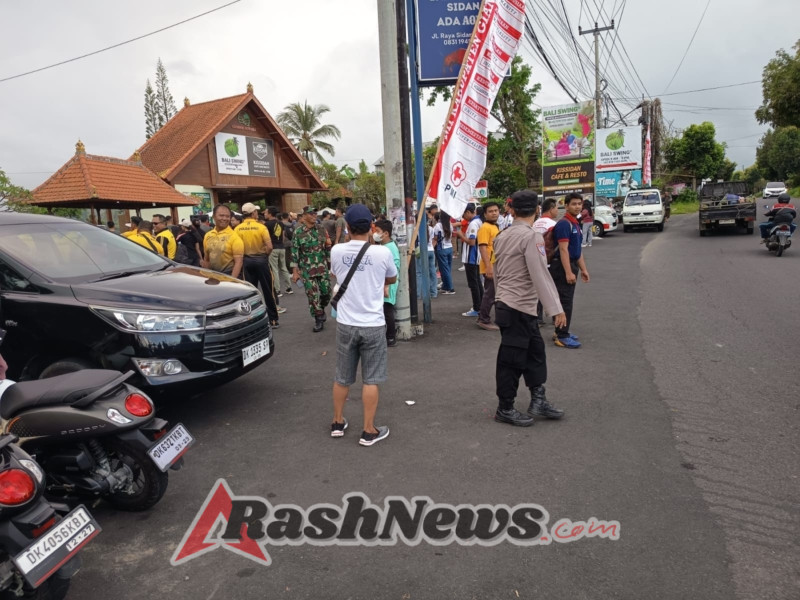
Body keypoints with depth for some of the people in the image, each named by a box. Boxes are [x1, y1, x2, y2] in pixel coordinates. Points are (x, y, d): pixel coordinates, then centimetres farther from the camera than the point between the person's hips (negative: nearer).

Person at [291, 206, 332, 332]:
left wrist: (328, 244, -3)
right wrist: (295, 271, -9)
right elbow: (294, 252, -7)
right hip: (307, 269, -3)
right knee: (313, 295, -3)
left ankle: (321, 310, 38)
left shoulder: (321, 228, 4)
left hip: (322, 267, 4)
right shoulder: (298, 231, -8)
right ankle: (319, 320, 11)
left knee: (326, 292, 9)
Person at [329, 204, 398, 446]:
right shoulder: (383, 253, -11)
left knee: (342, 377, 17)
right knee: (371, 379, 7)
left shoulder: (337, 251, -5)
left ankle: (338, 423, 31)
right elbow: (392, 279, 10)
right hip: (373, 325, -2)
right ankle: (369, 431, 14)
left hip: (345, 324, 2)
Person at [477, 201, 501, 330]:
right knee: (490, 294, -4)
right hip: (490, 268, -9)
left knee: (490, 294, 14)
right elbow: (482, 248, -21)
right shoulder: (485, 228, -13)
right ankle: (485, 320, 6)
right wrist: (489, 267, -27)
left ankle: (483, 318, 24)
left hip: (497, 267, 9)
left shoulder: (496, 227, 16)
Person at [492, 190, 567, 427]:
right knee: (512, 360, 2)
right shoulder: (531, 237, -16)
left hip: (508, 305, 9)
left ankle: (538, 400, 22)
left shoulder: (502, 237, 10)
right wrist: (556, 309, -22)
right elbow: (541, 275, -22)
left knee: (535, 351, 16)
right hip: (518, 309, -9)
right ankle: (505, 409, 14)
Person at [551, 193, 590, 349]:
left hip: (571, 265, 10)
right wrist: (568, 272, -26)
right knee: (564, 301, -7)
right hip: (562, 267, -10)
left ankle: (561, 332, 24)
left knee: (566, 300, 15)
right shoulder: (564, 224, -15)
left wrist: (583, 269, 18)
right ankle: (562, 337, -2)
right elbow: (563, 249, -22)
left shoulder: (575, 224, 15)